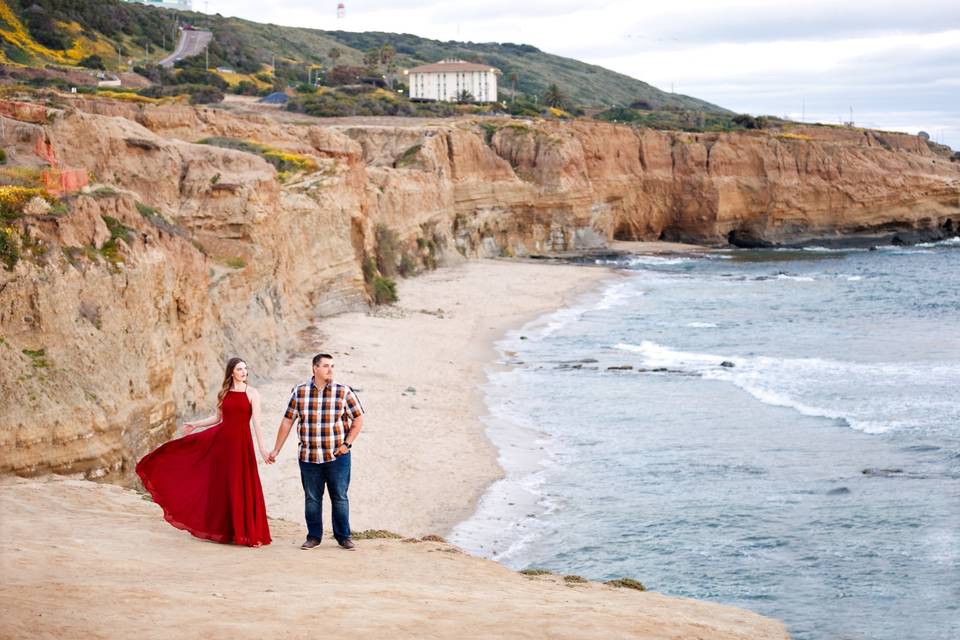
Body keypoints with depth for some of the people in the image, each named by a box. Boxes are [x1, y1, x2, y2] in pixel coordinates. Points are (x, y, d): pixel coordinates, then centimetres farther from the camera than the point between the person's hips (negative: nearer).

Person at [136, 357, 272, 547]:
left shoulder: (252, 393, -4)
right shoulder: (223, 393, 9)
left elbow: (257, 422, -8)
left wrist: (262, 448, -13)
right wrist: (195, 425, 24)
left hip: (241, 442, -4)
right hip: (221, 439, 4)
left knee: (242, 487, -2)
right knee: (220, 486, 7)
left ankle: (245, 532, 5)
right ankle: (221, 530, 18)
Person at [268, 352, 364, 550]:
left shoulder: (344, 392, -2)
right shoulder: (299, 392, 1)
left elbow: (358, 419, 4)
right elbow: (287, 421, 6)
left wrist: (347, 444, -5)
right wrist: (277, 450, 7)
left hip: (337, 457, -1)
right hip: (309, 457, 1)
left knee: (340, 497, 3)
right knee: (311, 498, 8)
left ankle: (343, 536, 13)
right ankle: (313, 537, 19)